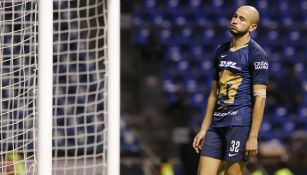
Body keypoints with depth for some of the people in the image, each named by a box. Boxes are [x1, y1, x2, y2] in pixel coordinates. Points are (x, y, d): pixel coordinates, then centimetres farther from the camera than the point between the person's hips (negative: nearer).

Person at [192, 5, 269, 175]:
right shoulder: (221, 50, 17)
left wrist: (253, 136, -15)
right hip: (217, 123, 7)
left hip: (239, 122, -7)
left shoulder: (256, 54, -5)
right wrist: (204, 129, 17)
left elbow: (260, 96, -10)